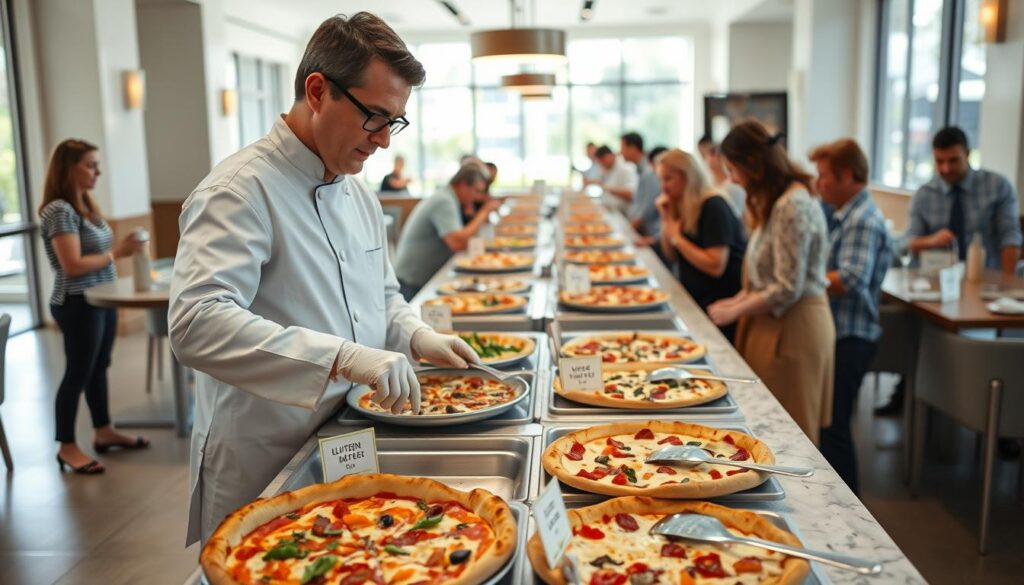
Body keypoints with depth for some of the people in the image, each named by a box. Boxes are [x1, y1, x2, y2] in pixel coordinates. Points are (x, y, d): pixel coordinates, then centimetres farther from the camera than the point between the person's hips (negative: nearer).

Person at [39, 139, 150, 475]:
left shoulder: (85, 204, 9)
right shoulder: (59, 210, -18)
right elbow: (73, 265, -23)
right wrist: (116, 253, -19)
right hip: (78, 305, -9)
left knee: (99, 368, 17)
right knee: (78, 373, 0)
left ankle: (103, 432, 30)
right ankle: (67, 447, 12)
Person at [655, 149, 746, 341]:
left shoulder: (713, 207, -19)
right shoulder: (678, 205, 6)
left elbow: (716, 266, -27)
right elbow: (672, 256, 9)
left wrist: (677, 238, -19)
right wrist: (665, 217, -3)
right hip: (696, 301, 8)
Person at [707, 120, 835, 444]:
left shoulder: (793, 206, -20)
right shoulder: (777, 200, 10)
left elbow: (787, 290, -20)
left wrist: (735, 312, -10)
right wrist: (739, 299, 6)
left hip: (791, 329, -9)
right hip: (774, 324, 9)